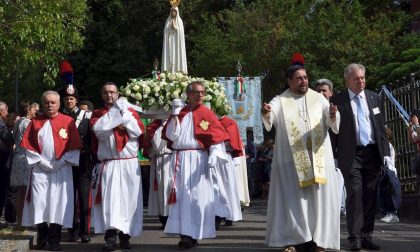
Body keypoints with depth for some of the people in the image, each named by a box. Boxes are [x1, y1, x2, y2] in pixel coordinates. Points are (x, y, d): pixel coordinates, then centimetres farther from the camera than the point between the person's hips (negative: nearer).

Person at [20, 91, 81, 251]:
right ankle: (42, 236, 11)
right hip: (40, 169, 2)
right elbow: (28, 145, 5)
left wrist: (60, 162, -8)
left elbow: (74, 146, 0)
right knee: (39, 202, -2)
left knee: (58, 202, -4)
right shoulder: (35, 122, 9)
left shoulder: (68, 121, 4)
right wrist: (41, 161, -6)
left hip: (61, 169, -1)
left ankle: (54, 239, 3)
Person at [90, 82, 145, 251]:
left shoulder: (130, 111, 13)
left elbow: (138, 131, -2)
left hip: (129, 164, 1)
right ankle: (111, 236, -19)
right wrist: (116, 113, -7)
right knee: (110, 198, -13)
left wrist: (125, 114, -7)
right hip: (108, 164, -1)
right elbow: (98, 129, -10)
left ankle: (125, 234, 8)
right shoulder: (97, 114, 13)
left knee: (129, 198, 0)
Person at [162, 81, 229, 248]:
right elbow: (171, 135, 1)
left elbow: (216, 136, -6)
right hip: (179, 159, 3)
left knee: (197, 196, -3)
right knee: (182, 196, 3)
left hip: (198, 159, -3)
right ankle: (186, 233, 7)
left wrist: (214, 155, -20)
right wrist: (176, 114, -4)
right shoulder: (178, 113, 11)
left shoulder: (207, 114, 2)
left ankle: (193, 234, 0)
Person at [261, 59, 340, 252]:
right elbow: (271, 115, -18)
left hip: (318, 158, 2)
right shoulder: (280, 101, 2)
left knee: (319, 197, 1)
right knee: (292, 198, -1)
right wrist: (265, 113, -42)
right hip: (291, 159, -2)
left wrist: (333, 115, -29)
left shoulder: (318, 99, 8)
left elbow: (331, 121, -5)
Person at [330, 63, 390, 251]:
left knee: (370, 195, 5)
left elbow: (381, 127, 12)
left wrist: (385, 151, 6)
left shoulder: (374, 98, 11)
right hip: (351, 154, -4)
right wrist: (333, 155, -7)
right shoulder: (337, 100, -1)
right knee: (354, 194, -7)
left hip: (372, 153, 4)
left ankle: (367, 237, 12)